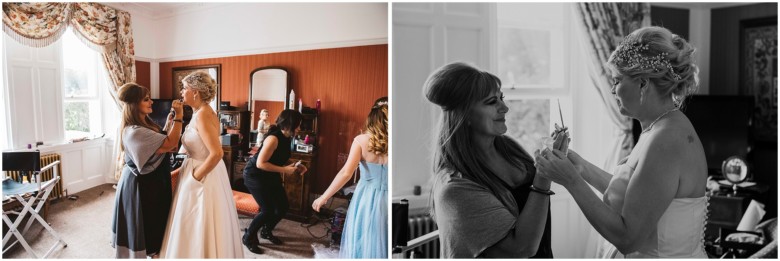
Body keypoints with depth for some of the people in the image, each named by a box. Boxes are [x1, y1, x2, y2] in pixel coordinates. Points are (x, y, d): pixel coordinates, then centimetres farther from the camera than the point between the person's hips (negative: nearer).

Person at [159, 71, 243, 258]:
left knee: (199, 231, 3)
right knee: (196, 230, 19)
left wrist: (195, 177, -19)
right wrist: (180, 170, 11)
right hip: (201, 173, 10)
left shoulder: (203, 115, -21)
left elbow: (216, 153, -29)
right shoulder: (200, 112, 9)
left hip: (203, 179, -10)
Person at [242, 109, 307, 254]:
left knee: (283, 206, 7)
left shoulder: (286, 137, -2)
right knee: (268, 210, -12)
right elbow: (260, 163, -29)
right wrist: (284, 170, -27)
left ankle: (266, 231, 32)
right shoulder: (273, 138, -29)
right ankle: (248, 237, 11)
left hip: (270, 175, 9)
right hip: (255, 175, -9)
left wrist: (294, 166, -5)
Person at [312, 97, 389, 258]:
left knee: (360, 243, 17)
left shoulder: (361, 140, -9)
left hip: (366, 198, 0)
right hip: (385, 201, 0)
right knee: (381, 245, 14)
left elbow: (346, 173, -14)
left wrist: (324, 197, -8)